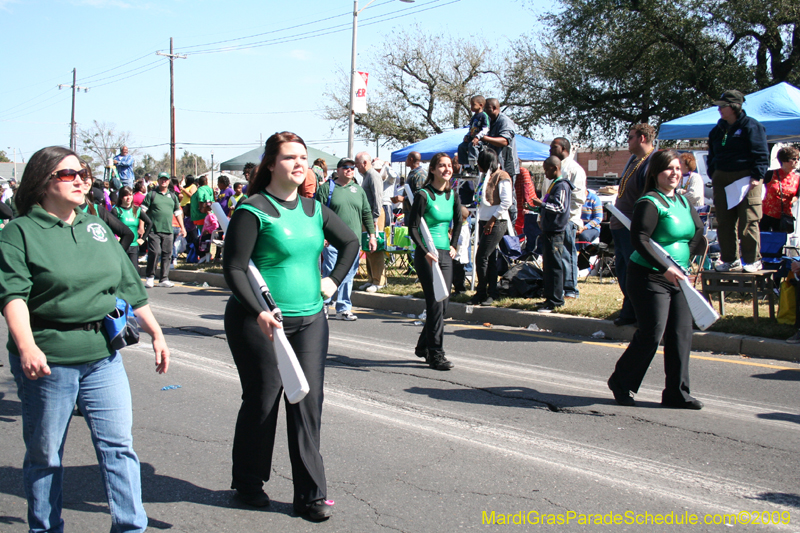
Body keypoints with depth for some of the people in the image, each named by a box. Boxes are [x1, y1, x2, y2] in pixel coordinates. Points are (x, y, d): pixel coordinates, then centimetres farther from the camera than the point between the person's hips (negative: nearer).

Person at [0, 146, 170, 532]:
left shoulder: (97, 228, 15)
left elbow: (130, 286, 19)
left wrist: (156, 333, 17)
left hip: (103, 358, 4)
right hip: (47, 361, -4)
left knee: (118, 445, 2)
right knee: (44, 454, 9)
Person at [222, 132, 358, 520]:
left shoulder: (313, 209, 9)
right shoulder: (253, 210, -9)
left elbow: (350, 242, 23)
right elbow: (233, 268, -13)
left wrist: (334, 280, 10)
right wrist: (259, 312, -23)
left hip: (309, 320, 5)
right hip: (259, 322, -5)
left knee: (308, 402, 4)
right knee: (262, 401, 5)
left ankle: (311, 494, 12)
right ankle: (248, 484, 27)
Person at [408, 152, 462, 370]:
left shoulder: (452, 195, 8)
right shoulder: (423, 195, -10)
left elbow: (457, 222, 23)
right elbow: (413, 228, -11)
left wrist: (453, 245, 15)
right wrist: (426, 252, -19)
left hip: (445, 254, 7)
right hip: (427, 255, -7)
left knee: (442, 304, 10)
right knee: (435, 304, -7)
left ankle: (423, 346, 27)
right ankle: (435, 354, 0)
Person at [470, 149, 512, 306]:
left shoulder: (502, 176, -9)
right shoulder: (485, 176, 17)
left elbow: (506, 201, -16)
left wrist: (492, 220, -17)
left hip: (497, 223, -8)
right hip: (484, 222, 8)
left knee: (481, 257, -10)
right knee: (490, 258, 9)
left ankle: (481, 293, -2)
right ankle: (492, 292, 14)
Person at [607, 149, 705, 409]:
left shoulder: (684, 202, 14)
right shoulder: (649, 203, -12)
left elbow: (698, 236, 18)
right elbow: (639, 240, -20)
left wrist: (682, 257, 0)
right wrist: (665, 268, -27)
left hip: (677, 278, 8)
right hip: (649, 278, -8)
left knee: (682, 334, 4)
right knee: (652, 334, -8)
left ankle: (677, 393, 12)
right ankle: (620, 382, 13)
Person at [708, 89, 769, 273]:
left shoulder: (751, 126, -4)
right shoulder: (717, 130, 16)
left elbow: (761, 154, -7)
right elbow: (712, 156, 26)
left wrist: (756, 176, -16)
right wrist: (713, 174, 13)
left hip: (746, 179, -6)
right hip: (722, 180, 6)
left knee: (748, 221, -5)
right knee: (724, 222, 5)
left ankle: (752, 260, 3)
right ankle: (730, 260, 14)